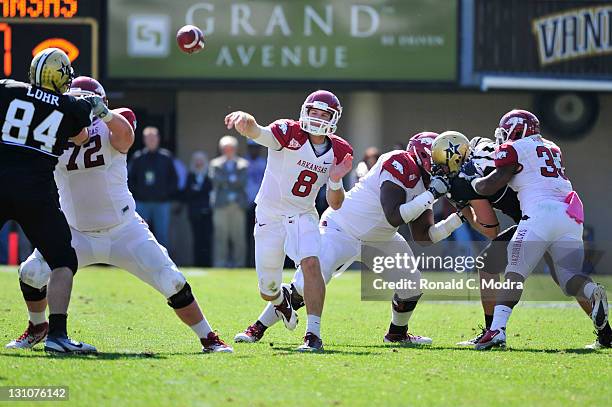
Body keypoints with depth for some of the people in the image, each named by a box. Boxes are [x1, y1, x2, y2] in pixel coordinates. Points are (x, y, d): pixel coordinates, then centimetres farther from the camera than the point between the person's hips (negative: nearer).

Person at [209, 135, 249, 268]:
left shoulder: (243, 164, 14)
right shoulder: (216, 164, 14)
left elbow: (242, 182, 0)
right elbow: (216, 180, -2)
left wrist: (226, 180, -3)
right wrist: (233, 180, -3)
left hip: (238, 204, 1)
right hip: (221, 204, -1)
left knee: (239, 237, -3)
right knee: (221, 236, -4)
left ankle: (239, 263, 0)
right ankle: (220, 264, -3)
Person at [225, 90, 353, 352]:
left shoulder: (339, 152, -2)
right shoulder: (289, 133, -16)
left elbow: (335, 205, 3)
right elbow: (258, 133, -40)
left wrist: (335, 181, -19)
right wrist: (245, 120, -65)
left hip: (303, 216, 2)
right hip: (270, 216, -2)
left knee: (311, 264, -26)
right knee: (268, 291, 6)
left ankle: (313, 334, -23)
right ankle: (281, 299, 45)